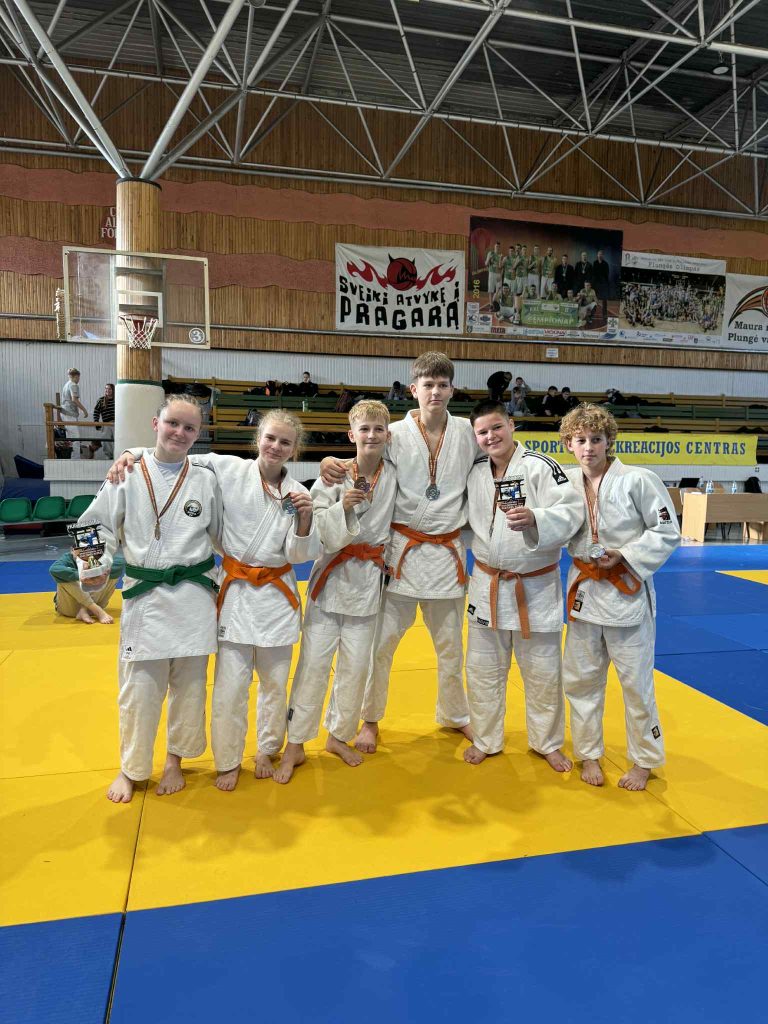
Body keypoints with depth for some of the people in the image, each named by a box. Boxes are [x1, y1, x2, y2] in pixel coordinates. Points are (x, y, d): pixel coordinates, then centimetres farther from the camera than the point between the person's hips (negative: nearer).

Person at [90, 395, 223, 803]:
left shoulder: (206, 480, 1)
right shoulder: (128, 475, -2)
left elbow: (222, 535, 8)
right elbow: (100, 527, 2)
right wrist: (97, 567, -12)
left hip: (194, 596, 1)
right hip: (144, 596, -1)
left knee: (189, 686, 12)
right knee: (139, 689, 6)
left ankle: (175, 760, 35)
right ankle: (131, 769, 30)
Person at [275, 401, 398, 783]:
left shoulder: (394, 477, -3)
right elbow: (314, 530, -11)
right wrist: (341, 507, -26)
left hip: (367, 579, 3)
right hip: (331, 575, -2)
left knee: (355, 665, 10)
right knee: (313, 660, 1)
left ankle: (339, 736, 31)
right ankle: (295, 746, 15)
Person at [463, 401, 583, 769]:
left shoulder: (540, 466, -14)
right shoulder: (475, 474, 2)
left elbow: (572, 512, -23)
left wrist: (535, 518, -38)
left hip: (535, 586, -4)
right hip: (487, 585, 4)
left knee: (542, 671, 12)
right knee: (483, 669, 15)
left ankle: (547, 743, 33)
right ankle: (485, 740, 34)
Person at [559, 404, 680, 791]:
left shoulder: (638, 480, -13)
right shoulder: (567, 482, 0)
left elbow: (667, 532, -9)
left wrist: (624, 556, -18)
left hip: (627, 590, -4)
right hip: (584, 588, 4)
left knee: (636, 680, 7)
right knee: (580, 677, 12)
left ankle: (644, 761, 28)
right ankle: (588, 754, 31)